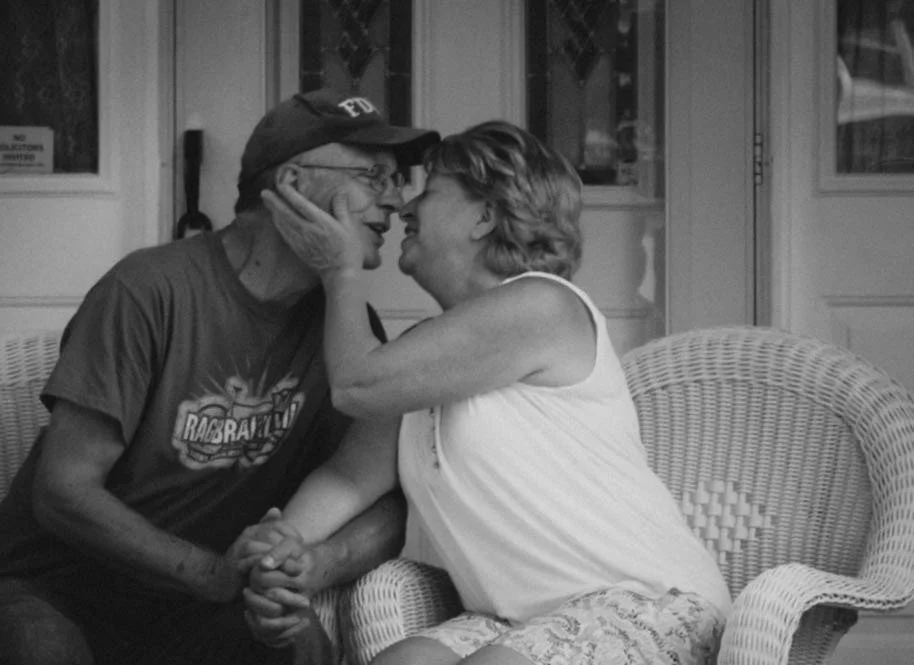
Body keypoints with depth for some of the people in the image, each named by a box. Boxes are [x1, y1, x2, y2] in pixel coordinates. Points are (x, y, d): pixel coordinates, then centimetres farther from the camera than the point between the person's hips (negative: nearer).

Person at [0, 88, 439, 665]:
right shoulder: (152, 289, -17)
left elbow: (389, 500, -6)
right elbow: (63, 490, -18)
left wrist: (314, 566, -29)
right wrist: (214, 573, -31)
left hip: (196, 612, 4)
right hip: (55, 597, -3)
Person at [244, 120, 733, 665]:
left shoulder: (541, 304, -11)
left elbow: (359, 387, -11)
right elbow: (355, 471, 9)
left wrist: (342, 271, 4)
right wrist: (287, 538, -10)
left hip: (649, 598, -7)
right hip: (526, 618, 7)